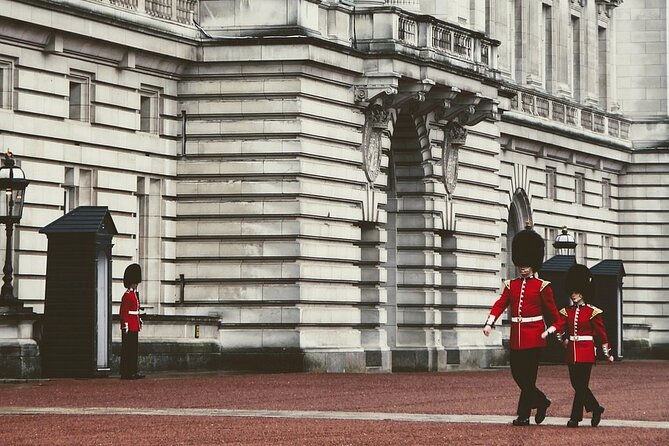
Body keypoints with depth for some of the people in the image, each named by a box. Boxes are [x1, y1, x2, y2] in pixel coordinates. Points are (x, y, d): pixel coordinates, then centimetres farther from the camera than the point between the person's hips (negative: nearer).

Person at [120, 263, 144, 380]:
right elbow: (123, 312, -17)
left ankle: (133, 372, 14)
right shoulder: (127, 295, -12)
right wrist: (125, 326, -21)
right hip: (129, 328, -10)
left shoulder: (135, 294, 17)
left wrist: (139, 321, 22)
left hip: (134, 327, 10)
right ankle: (126, 373, -5)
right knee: (127, 350, -7)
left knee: (133, 350, 10)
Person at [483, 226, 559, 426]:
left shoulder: (542, 286, -2)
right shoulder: (511, 285, 10)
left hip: (534, 336, -5)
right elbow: (500, 305, -1)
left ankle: (524, 414, 3)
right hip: (516, 337, 5)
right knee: (517, 374, 5)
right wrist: (489, 323, -16)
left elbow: (552, 311, 3)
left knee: (528, 375, -5)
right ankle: (541, 401, 22)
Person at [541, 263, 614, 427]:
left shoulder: (592, 312, -3)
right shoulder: (567, 312, 9)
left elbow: (601, 333, 2)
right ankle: (596, 409, 27)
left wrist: (607, 353, 6)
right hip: (572, 352, 5)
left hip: (586, 352, -5)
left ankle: (575, 417, -5)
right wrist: (547, 332, -29)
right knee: (577, 385, 8)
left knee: (581, 385, -8)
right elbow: (559, 324, -8)